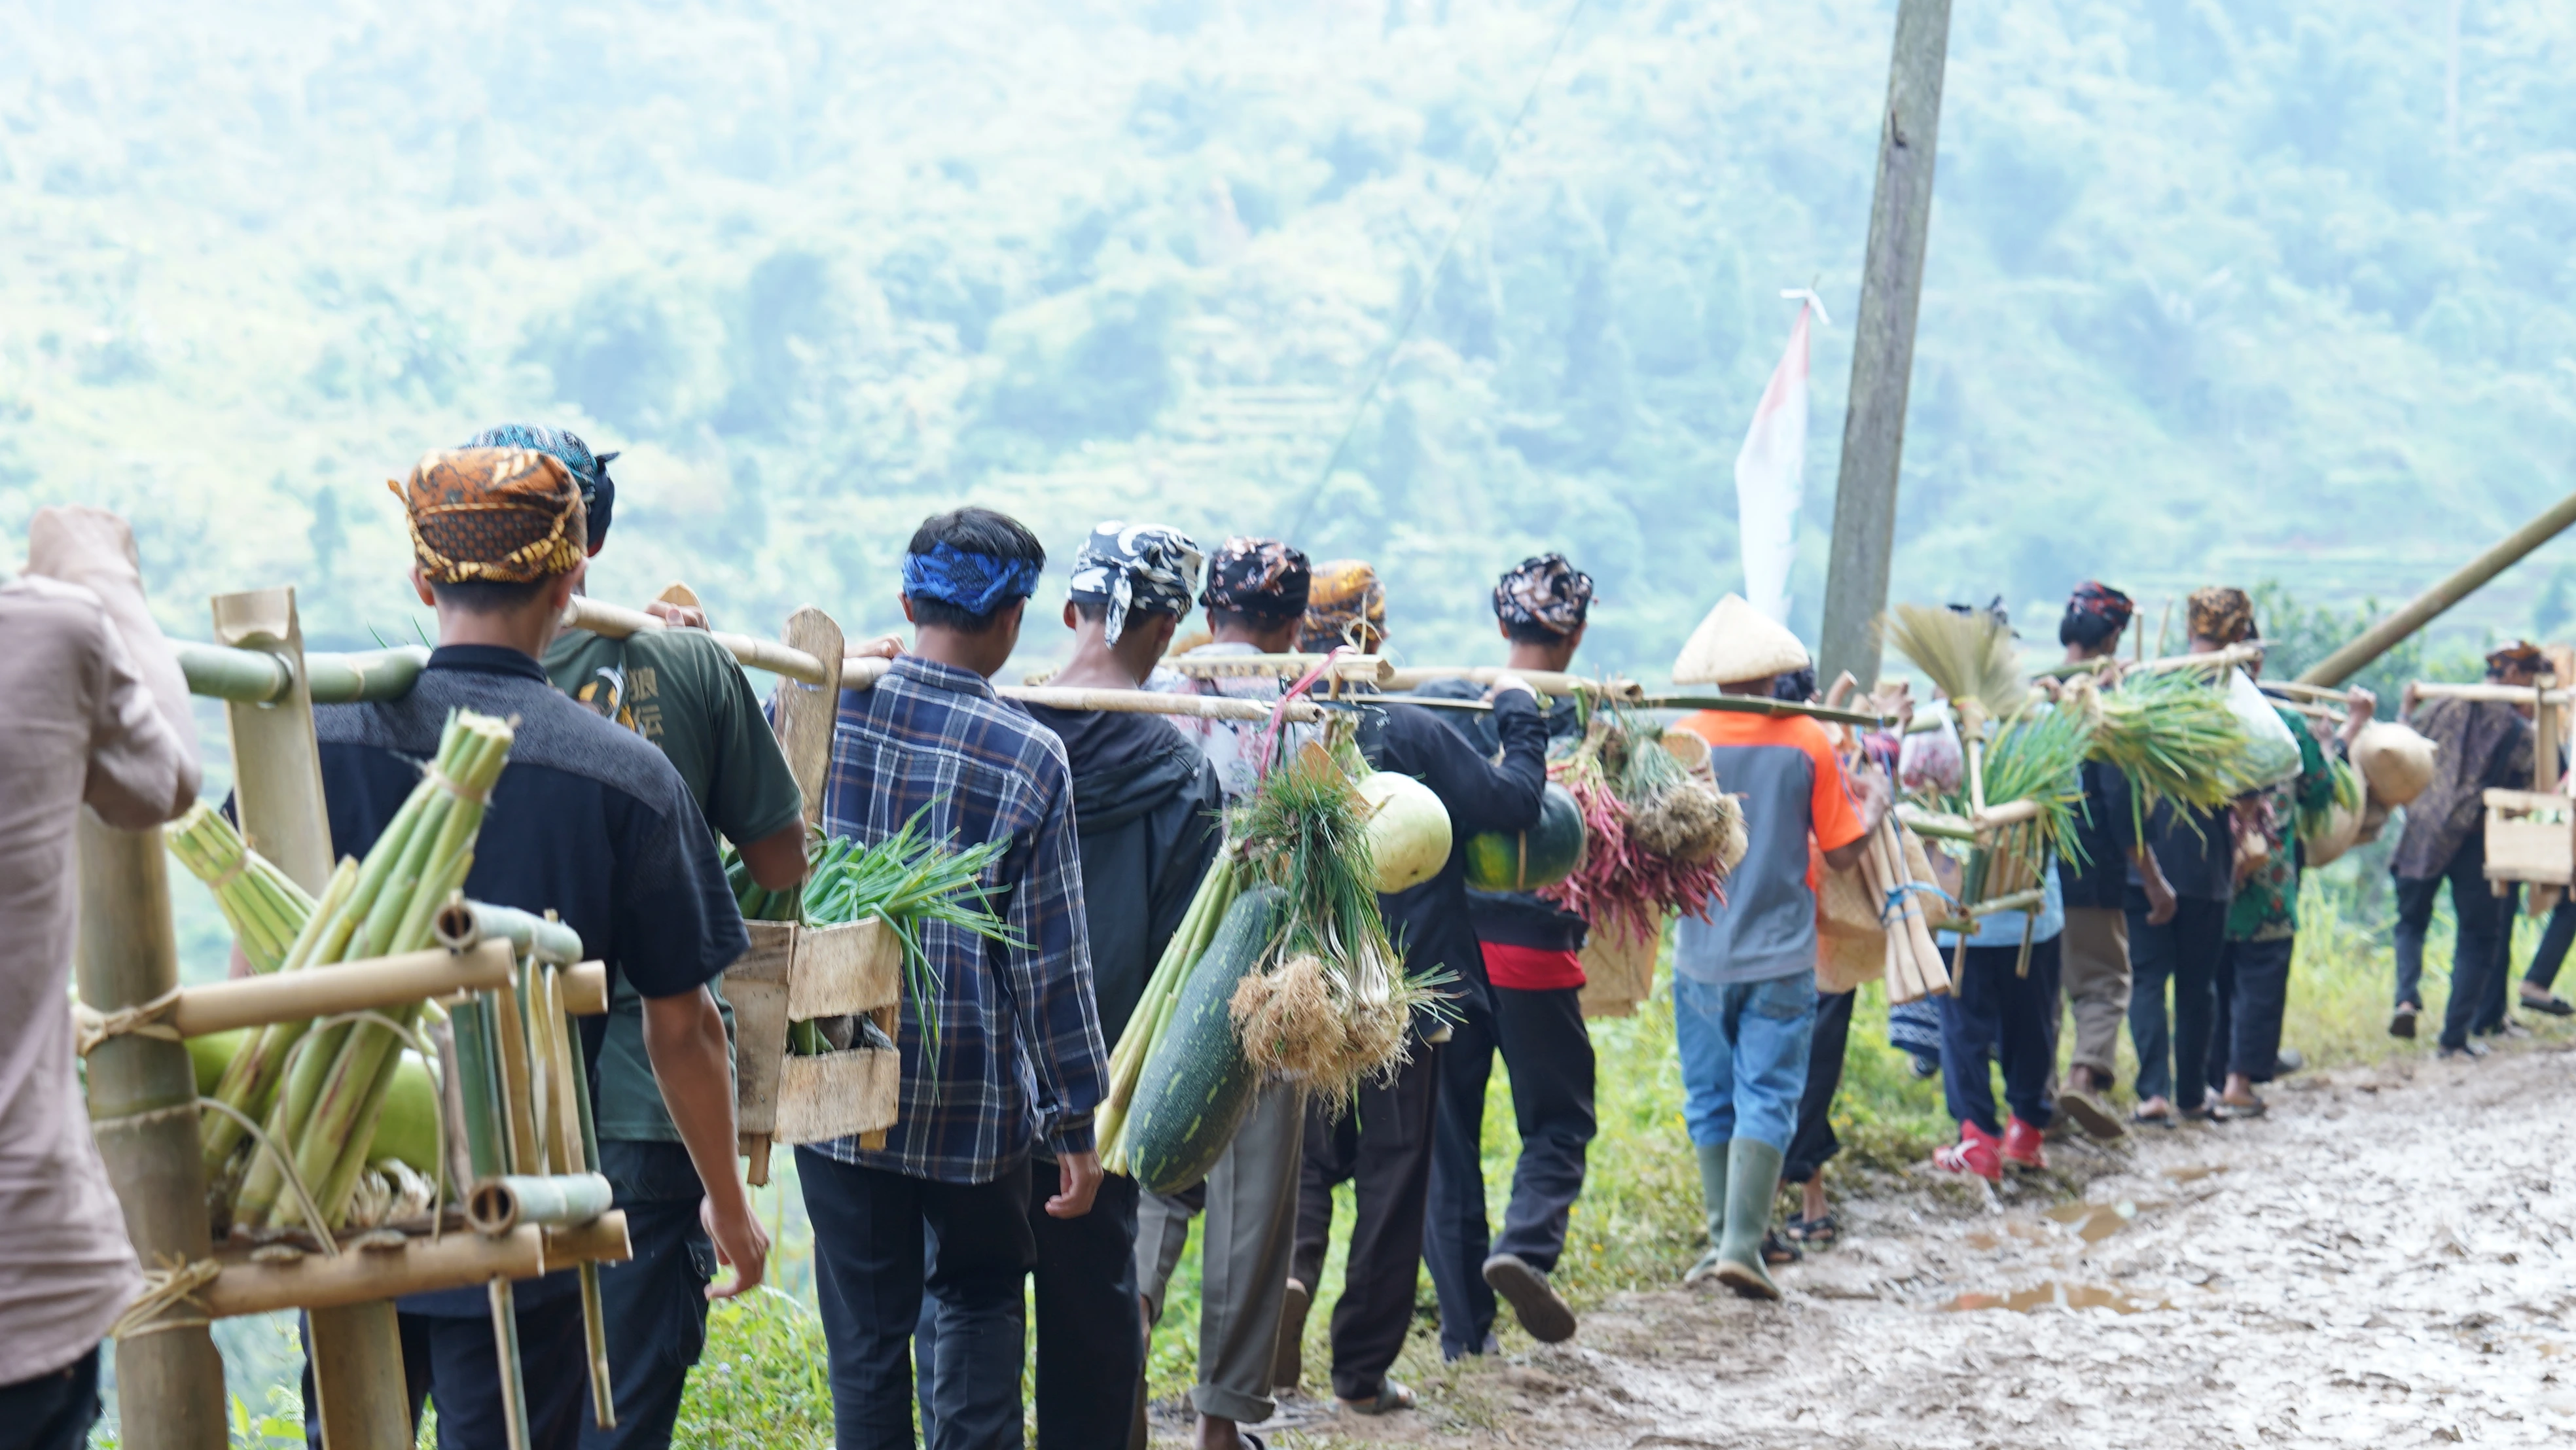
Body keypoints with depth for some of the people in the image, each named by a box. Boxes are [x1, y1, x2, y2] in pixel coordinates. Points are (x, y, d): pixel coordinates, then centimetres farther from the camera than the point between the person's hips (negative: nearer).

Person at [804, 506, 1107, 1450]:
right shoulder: (1030, 758, -8)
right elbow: (1050, 959, -6)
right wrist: (1074, 1121, -1)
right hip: (973, 1102, -1)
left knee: (866, 1324, 9)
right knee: (981, 1302, 17)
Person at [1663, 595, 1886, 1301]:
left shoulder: (1683, 742, -5)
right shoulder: (1808, 741, -6)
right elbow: (1842, 851, -1)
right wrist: (1873, 806, 18)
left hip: (1701, 957, 1)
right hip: (1780, 957, -1)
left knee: (1711, 1101, 12)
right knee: (1766, 1100, 0)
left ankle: (1722, 1237, 18)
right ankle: (1743, 1244, -10)